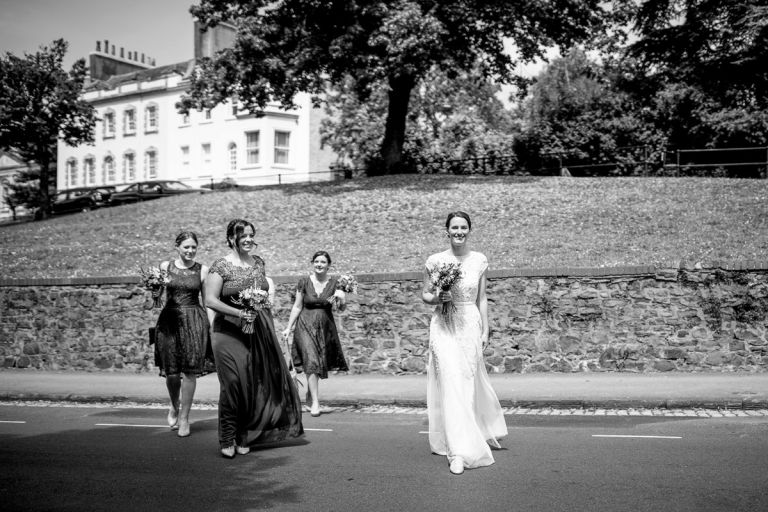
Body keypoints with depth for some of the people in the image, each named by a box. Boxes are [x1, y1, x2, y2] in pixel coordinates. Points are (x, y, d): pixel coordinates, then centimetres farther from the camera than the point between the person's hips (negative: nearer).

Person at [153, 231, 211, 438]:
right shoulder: (165, 267, 6)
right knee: (171, 372, 2)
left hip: (195, 322, 0)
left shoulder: (202, 270, 4)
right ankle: (174, 406, 32)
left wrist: (212, 327, 2)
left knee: (190, 372, -1)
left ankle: (184, 417, 14)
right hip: (169, 321, 1)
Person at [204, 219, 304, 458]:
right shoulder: (221, 266, -6)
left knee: (256, 383, 3)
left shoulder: (258, 262, 11)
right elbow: (210, 300, -12)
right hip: (230, 332, -5)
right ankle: (227, 439, 4)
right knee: (233, 383, -10)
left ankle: (245, 437, 17)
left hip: (260, 331, 5)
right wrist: (239, 313, -20)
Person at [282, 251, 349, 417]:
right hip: (306, 325, -2)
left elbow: (341, 308, 0)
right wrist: (289, 327, 3)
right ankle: (315, 402, -13)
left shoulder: (334, 282, -1)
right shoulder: (304, 281, -3)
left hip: (325, 326, 2)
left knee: (320, 362, 12)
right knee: (311, 361, -14)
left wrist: (341, 299, -22)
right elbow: (297, 306, 4)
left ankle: (310, 392, 40)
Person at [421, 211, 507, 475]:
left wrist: (485, 329, 6)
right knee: (451, 382, -8)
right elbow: (424, 294, 9)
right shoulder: (435, 261, -1)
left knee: (468, 383, 7)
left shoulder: (479, 260, 4)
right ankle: (459, 451, -5)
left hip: (470, 325, 2)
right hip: (443, 326, -1)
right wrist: (437, 298, -12)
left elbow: (482, 298, 9)